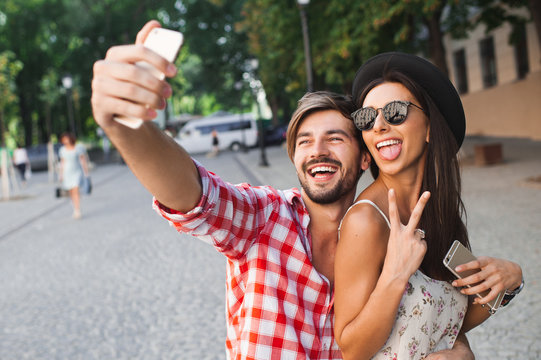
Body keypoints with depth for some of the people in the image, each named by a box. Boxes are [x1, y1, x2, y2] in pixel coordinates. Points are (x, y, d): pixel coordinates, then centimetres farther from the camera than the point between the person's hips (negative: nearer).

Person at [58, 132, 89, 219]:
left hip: (77, 172, -5)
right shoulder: (62, 150, 6)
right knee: (71, 192, 6)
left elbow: (83, 160, -5)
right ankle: (75, 210, 20)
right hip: (67, 173, 5)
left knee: (75, 190, -18)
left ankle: (77, 212, -22)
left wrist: (86, 173, -7)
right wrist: (61, 175, 11)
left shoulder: (79, 148, -7)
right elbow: (62, 162, 13)